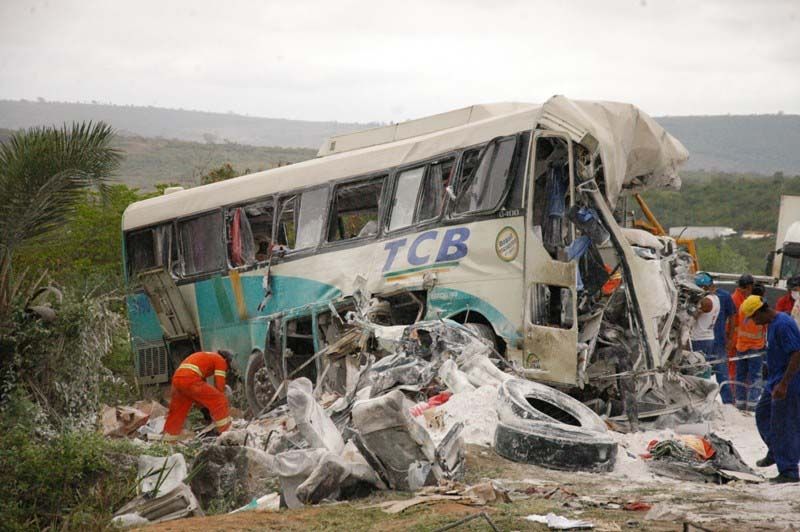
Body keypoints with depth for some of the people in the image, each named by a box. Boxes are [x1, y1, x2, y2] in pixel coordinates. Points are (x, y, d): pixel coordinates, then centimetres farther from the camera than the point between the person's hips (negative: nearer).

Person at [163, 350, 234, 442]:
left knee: (177, 413, 19)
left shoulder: (206, 357, 37)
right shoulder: (220, 360, 13)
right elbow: (219, 384, 5)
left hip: (176, 379, 9)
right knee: (219, 401, -1)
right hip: (190, 380, -9)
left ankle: (167, 441, 25)